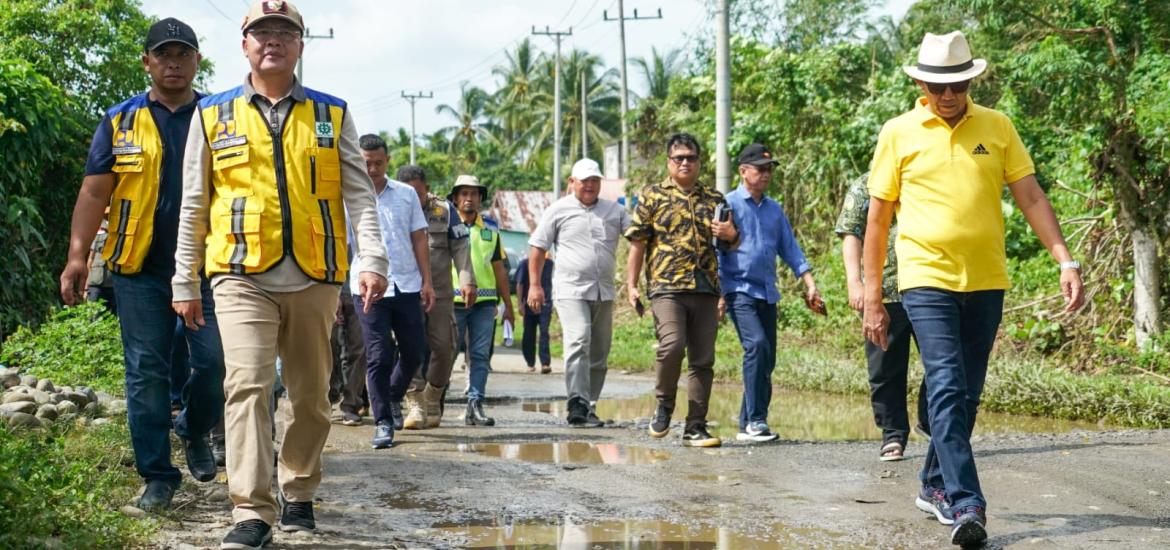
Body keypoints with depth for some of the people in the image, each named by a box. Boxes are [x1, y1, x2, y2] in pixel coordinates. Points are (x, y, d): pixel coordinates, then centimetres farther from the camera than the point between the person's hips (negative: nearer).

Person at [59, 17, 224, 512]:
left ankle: (194, 430, 23)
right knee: (146, 372, 1)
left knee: (216, 360, -6)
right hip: (140, 268, 0)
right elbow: (94, 192, 4)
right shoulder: (120, 122, 8)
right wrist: (78, 255, -7)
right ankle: (157, 475, 10)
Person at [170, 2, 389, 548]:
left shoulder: (332, 114, 10)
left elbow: (359, 194, 5)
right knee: (247, 385, -14)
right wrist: (184, 282, 8)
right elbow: (193, 206, 10)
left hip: (313, 278, 2)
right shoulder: (213, 115, 8)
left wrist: (372, 259, -8)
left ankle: (299, 492, 28)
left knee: (311, 395, 10)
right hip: (242, 277, -2)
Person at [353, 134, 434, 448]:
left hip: (407, 286, 3)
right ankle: (383, 423, 2)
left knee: (414, 352, 8)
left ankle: (393, 397, 34)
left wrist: (427, 282, 4)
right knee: (379, 357, -4)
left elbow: (419, 239, 11)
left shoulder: (406, 194, 8)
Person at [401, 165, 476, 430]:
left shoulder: (445, 210, 6)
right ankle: (415, 403, -9)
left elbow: (461, 247, 5)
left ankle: (433, 400, 21)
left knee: (443, 347, 3)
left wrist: (466, 280, -4)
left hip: (440, 293, 2)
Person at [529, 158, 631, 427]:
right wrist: (535, 284, 0)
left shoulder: (614, 211, 13)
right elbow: (538, 247, 6)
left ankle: (590, 407, 17)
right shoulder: (559, 210, 5)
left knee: (599, 353, 8)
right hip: (571, 290, -4)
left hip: (604, 293, 4)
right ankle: (577, 403, -29)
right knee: (578, 342, -22)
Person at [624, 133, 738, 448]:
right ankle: (664, 405, 2)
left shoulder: (714, 199, 16)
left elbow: (731, 243, 24)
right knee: (672, 345, -23)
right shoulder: (652, 196, 7)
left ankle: (696, 428, 9)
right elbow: (637, 243, 6)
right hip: (667, 287, -4)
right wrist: (632, 285, -1)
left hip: (706, 289, 4)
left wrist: (731, 236, -1)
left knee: (703, 360, 3)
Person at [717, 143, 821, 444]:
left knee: (766, 360, 4)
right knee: (756, 345, -24)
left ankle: (748, 424, 13)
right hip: (739, 290, -6)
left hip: (767, 293, 7)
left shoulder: (774, 209, 17)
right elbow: (716, 250, -4)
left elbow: (790, 248, 19)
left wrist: (809, 283, 9)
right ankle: (754, 421, -22)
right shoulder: (728, 204, -1)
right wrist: (718, 293, -10)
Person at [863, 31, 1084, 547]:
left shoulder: (996, 126, 5)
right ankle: (966, 505, -19)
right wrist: (872, 298, 3)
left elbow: (1031, 197, 6)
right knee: (947, 389, -15)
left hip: (986, 281, 3)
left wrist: (1066, 261, -6)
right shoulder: (898, 133, 0)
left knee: (966, 394, 11)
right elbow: (878, 219, 4)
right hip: (927, 279, -3)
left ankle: (935, 486, 28)